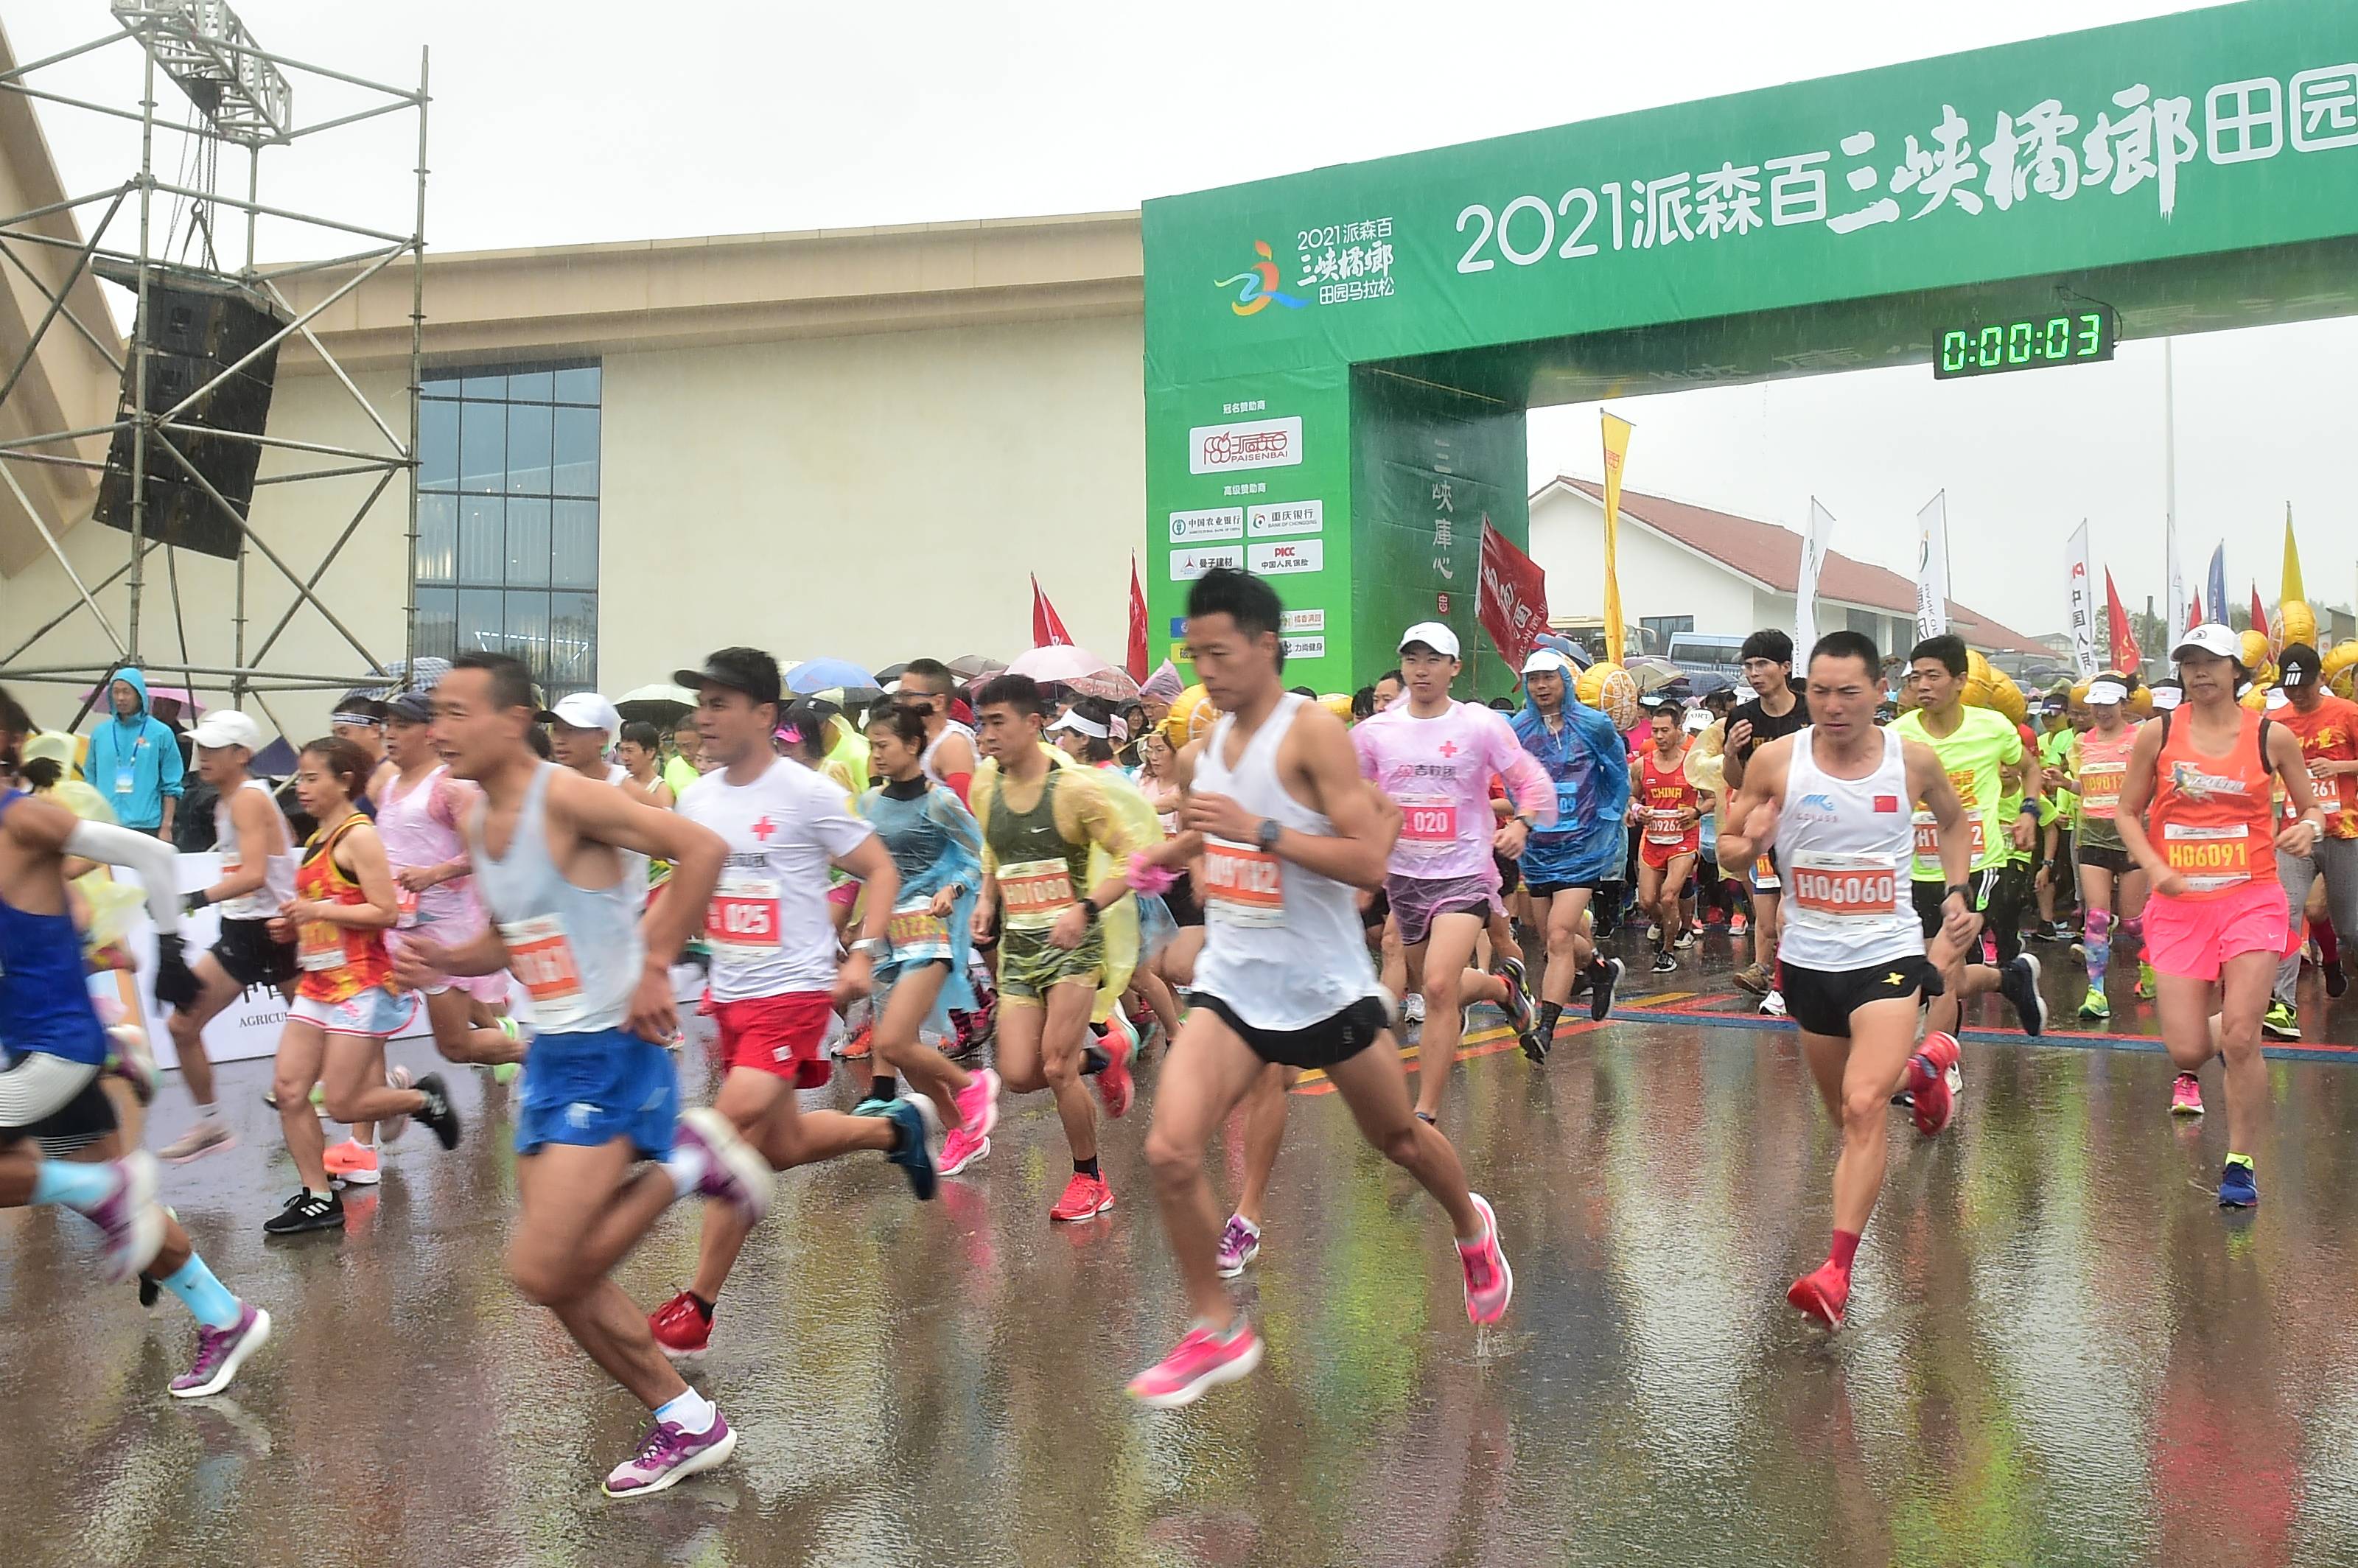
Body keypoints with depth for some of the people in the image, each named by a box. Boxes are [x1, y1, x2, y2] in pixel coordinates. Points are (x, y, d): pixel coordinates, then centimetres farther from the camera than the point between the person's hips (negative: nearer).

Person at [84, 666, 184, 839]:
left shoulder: (161, 733, 0)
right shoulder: (100, 732, 9)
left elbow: (171, 787, 1)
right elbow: (91, 781, 16)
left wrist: (166, 827, -4)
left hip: (146, 826, -3)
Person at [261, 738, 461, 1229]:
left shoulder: (359, 837, -11)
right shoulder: (318, 840, 15)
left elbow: (386, 912, -19)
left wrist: (317, 911, -19)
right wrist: (296, 925, 9)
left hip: (361, 985, -9)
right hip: (317, 985, 9)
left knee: (343, 1104, -7)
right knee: (288, 1090, 1)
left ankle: (425, 1100, 19)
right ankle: (318, 1199, 9)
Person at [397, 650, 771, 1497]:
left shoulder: (565, 798, -17)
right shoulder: (478, 822, 10)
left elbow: (700, 848, -25)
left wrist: (656, 966, -23)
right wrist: (450, 961, 1)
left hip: (614, 1055, -9)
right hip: (551, 1054, 9)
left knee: (541, 1272, -15)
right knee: (563, 1278, 11)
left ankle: (684, 1165, 4)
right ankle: (687, 1424, 25)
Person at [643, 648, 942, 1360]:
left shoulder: (807, 793, -13)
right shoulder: (697, 799, 5)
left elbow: (881, 870, -7)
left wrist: (864, 954, -21)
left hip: (793, 993, -7)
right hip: (729, 996, 7)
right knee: (780, 1147, 15)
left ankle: (697, 1307, -2)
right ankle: (899, 1125, 39)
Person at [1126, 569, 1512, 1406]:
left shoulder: (1313, 732, -16)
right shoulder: (1202, 751, 4)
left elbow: (1371, 862, -23)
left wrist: (1257, 829, -29)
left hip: (1325, 985, -4)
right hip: (1231, 984, 4)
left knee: (1400, 1140, 17)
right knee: (1170, 1150, -14)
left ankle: (1472, 1229, 50)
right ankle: (1217, 1330, 5)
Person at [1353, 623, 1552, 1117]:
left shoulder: (1482, 725, -6)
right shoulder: (1373, 732, 1)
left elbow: (1535, 783, -2)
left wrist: (1521, 823, -21)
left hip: (1464, 872, -5)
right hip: (1403, 875, 5)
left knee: (1439, 987, -21)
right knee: (1430, 985, 18)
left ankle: (1426, 1113, -12)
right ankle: (1505, 988, 51)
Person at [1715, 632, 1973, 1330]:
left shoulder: (1914, 759, -5)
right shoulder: (1775, 760, -7)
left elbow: (1953, 820, 17)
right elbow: (1729, 843, 3)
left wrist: (1956, 892, 5)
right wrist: (1752, 844, -20)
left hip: (1887, 955, -3)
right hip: (1808, 958, 3)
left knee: (1863, 1109, -20)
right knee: (1847, 1112, 19)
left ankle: (1837, 1271, -15)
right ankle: (1924, 1065, 52)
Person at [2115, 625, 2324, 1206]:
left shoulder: (2272, 736, 1)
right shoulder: (2157, 734, 1)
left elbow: (2310, 809, 11)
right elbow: (2128, 813, 7)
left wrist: (2309, 828, -12)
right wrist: (2155, 868, -9)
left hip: (2252, 900, -1)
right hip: (2179, 905, 1)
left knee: (2240, 1037, -11)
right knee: (2187, 1048, -4)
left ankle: (2240, 1162, 7)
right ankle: (2190, 1070, 37)